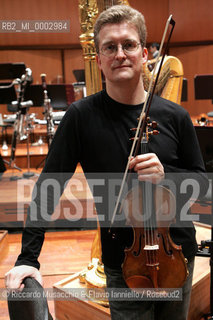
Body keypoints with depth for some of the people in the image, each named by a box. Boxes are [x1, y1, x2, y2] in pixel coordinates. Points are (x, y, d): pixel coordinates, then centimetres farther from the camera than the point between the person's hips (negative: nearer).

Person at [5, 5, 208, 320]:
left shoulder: (174, 116, -7)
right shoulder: (82, 116, -13)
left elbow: (201, 182, 1)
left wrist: (166, 174, -20)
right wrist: (28, 257, -17)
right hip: (123, 267, -3)